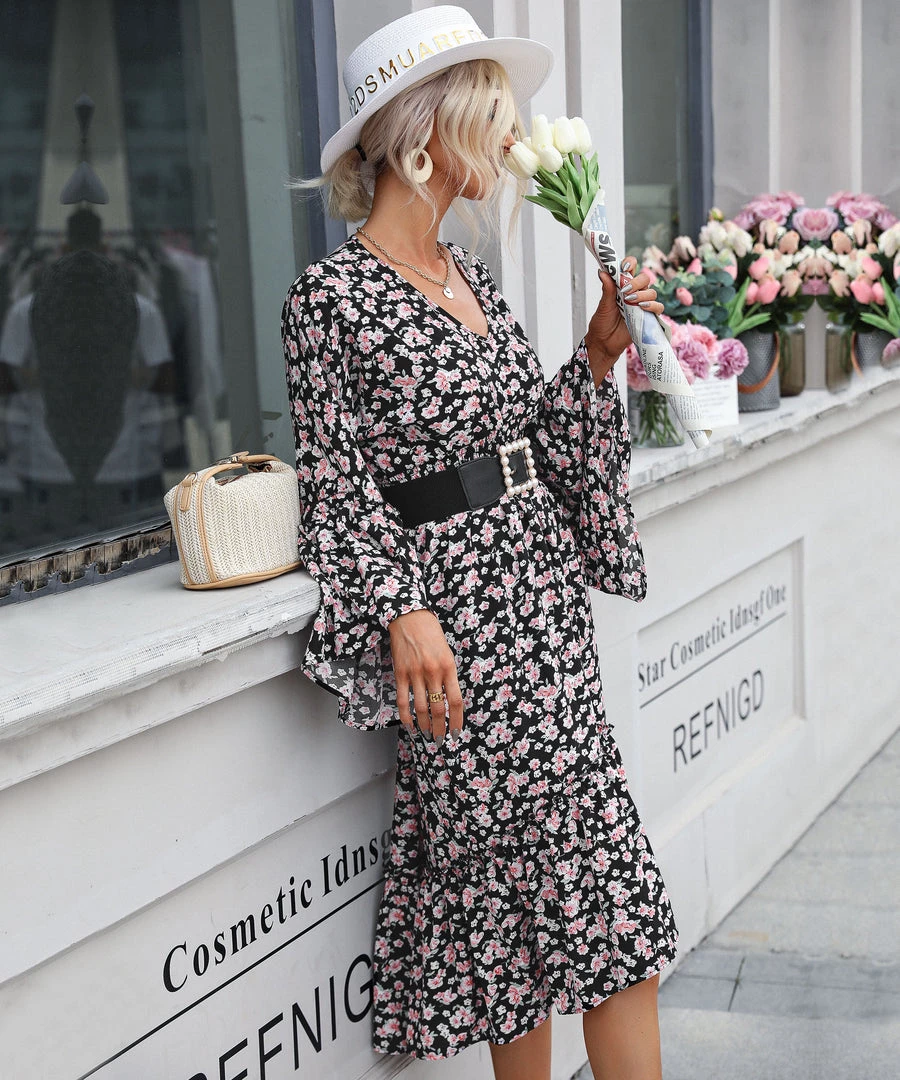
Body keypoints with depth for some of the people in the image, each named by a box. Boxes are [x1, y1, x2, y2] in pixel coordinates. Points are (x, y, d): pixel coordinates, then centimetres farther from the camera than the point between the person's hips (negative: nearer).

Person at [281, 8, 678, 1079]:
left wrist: (599, 353, 7)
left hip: (545, 591, 8)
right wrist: (403, 611, -20)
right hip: (455, 608, -7)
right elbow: (335, 481, -12)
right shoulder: (332, 296, -9)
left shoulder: (472, 276, 13)